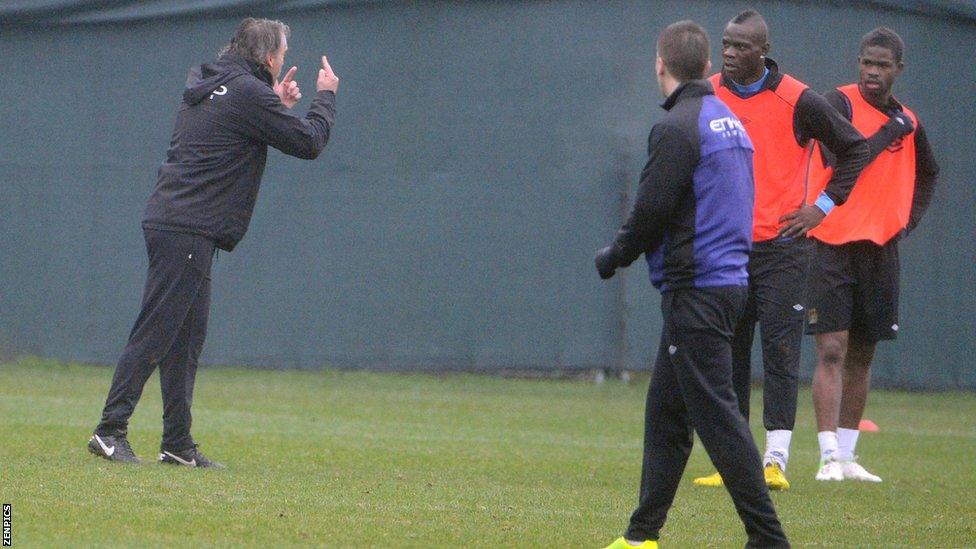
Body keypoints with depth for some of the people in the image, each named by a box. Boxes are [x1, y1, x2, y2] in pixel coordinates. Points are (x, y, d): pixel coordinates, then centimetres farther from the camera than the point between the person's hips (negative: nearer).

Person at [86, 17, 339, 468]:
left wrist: (278, 105, 26)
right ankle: (110, 430, -14)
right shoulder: (249, 94, -11)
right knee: (154, 333, -11)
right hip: (188, 232, -10)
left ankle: (177, 442, 13)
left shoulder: (204, 86, 16)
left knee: (188, 334, 12)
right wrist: (325, 95, 10)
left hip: (170, 224, 10)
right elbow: (309, 142, -6)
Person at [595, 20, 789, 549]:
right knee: (665, 411, 15)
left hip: (695, 288, -9)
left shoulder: (677, 127, -13)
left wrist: (614, 256, 2)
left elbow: (652, 211, -16)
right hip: (728, 281, 9)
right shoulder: (731, 123, 15)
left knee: (717, 415, -9)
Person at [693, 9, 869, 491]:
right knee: (728, 354, 5)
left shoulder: (797, 101, -5)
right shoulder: (707, 95, 4)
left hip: (780, 246, -4)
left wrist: (824, 204, 0)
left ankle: (776, 459, -7)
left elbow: (854, 148, 5)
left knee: (779, 351, -7)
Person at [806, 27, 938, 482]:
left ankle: (846, 456, 17)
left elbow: (928, 173, 29)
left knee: (862, 356, 10)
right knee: (832, 351, -12)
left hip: (880, 248, 6)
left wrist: (912, 216, 15)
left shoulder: (907, 121, 11)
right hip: (832, 242, -6)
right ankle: (829, 456, -16)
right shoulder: (839, 103, -6)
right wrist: (888, 132, -15)